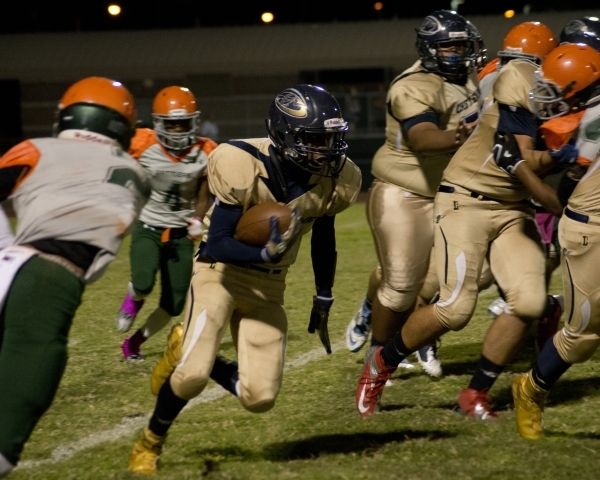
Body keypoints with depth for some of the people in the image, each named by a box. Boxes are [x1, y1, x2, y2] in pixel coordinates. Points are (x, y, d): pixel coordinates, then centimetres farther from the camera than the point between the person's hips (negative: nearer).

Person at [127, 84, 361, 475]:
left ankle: (189, 353, 23)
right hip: (222, 271, -5)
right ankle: (150, 442, 10)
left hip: (268, 286, 5)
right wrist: (265, 254, -42)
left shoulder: (334, 180, -11)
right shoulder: (244, 168, -27)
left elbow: (324, 237, 9)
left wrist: (323, 300, 13)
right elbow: (217, 244, -25)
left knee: (260, 398, -4)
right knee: (192, 376, -20)